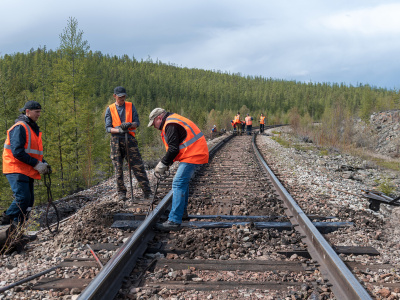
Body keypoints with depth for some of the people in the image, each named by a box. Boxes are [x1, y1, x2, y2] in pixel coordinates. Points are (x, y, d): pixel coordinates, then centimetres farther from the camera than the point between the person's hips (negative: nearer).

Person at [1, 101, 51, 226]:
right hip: (17, 170, -9)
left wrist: (43, 163, 7)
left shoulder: (33, 128, 19)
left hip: (27, 171, 9)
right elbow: (17, 152, -21)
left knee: (29, 201, 6)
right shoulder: (20, 127, -12)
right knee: (23, 198, -18)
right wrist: (36, 164, -20)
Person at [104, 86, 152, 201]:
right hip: (116, 141, 1)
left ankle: (147, 191, -2)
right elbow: (108, 128, 3)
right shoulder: (110, 109, 8)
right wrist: (118, 130, -18)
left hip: (130, 139, 0)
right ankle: (121, 193, 13)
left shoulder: (131, 106, 10)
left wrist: (129, 125, -19)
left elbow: (137, 122, 4)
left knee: (138, 166, -6)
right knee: (118, 168, 2)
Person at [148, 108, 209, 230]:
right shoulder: (172, 122, 20)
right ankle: (182, 212, 33)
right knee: (183, 181, 22)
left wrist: (163, 164, -10)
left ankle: (174, 220, -16)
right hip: (195, 154, 11)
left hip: (192, 155, -11)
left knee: (178, 184, -14)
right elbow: (174, 147, 23)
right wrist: (167, 163, 15)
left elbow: (173, 149, -19)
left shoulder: (170, 125, -14)